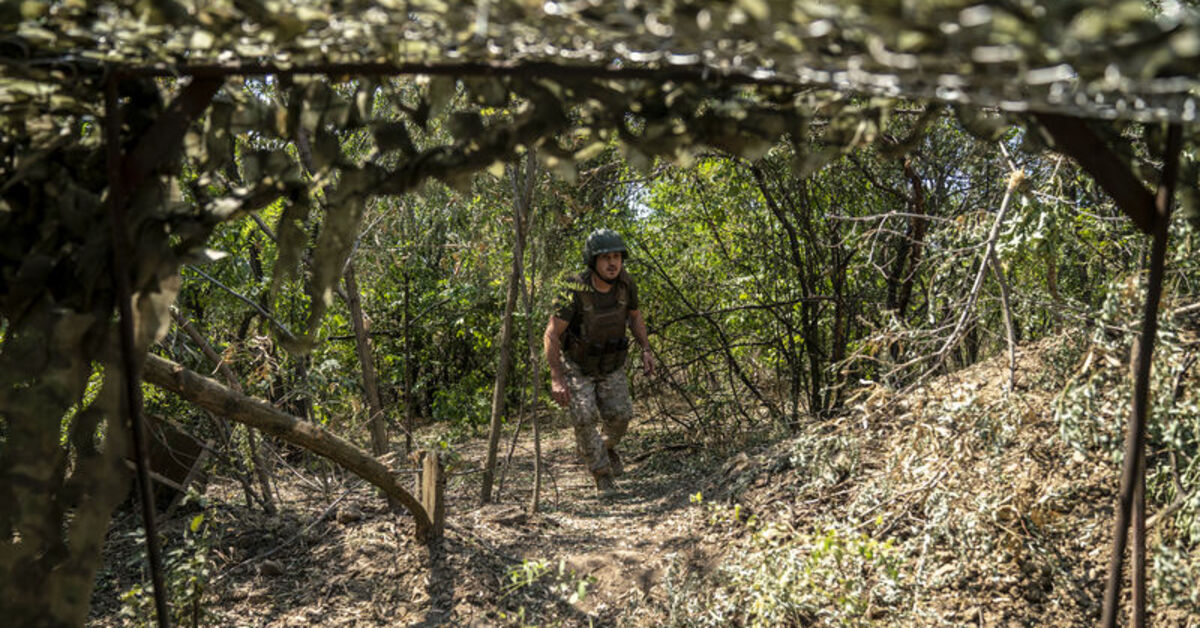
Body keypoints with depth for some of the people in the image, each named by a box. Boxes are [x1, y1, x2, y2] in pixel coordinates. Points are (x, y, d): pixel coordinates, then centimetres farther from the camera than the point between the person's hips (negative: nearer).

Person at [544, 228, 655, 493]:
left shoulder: (626, 284, -18)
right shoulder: (574, 291, -32)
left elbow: (634, 316, 3)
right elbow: (550, 335, -26)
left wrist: (646, 351, -7)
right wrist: (556, 379, -31)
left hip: (611, 364, 4)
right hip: (576, 365, -3)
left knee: (619, 416, -4)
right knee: (585, 418, -16)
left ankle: (607, 445, 31)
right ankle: (602, 475, 3)